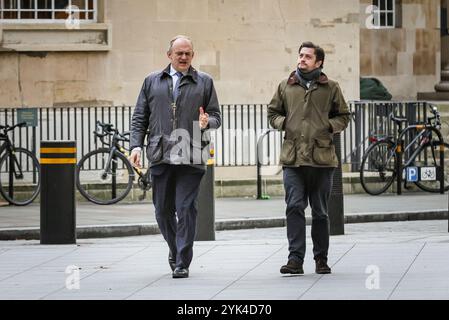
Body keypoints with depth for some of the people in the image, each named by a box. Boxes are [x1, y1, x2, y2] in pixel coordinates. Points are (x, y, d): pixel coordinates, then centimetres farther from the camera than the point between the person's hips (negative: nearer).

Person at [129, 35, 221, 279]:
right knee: (163, 210, 7)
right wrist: (136, 145, 0)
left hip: (191, 158, -2)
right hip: (160, 157, 2)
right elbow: (139, 118, 13)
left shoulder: (204, 82, 10)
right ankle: (176, 250, 30)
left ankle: (182, 263, -4)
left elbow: (216, 116, 11)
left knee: (186, 209, -7)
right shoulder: (152, 82, 14)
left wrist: (207, 122, -12)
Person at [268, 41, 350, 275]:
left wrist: (329, 125, -4)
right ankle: (295, 259, -10)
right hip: (292, 159, 0)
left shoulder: (330, 88, 7)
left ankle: (321, 258, 20)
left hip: (322, 158, 0)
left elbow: (343, 117, 14)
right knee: (294, 207, -10)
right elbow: (272, 112, 20)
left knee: (320, 212, 8)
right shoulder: (286, 87, 10)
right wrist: (282, 122, 1)